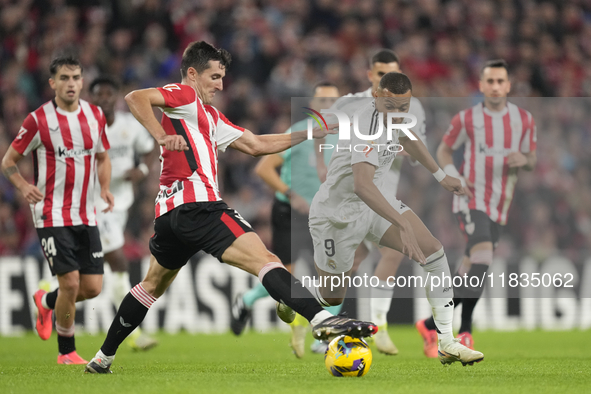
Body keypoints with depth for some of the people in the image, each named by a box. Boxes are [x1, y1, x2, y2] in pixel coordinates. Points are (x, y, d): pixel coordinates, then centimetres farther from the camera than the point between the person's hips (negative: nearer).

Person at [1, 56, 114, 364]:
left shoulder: (95, 115, 6)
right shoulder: (38, 120, -8)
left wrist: (105, 188, 3)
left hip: (86, 216, 5)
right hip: (52, 216, -5)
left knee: (92, 287, 1)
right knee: (70, 282, -13)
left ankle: (46, 302, 33)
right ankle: (66, 352, 6)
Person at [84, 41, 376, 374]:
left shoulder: (210, 117, 28)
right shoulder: (185, 96, 2)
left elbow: (256, 145, 28)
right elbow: (136, 98, -13)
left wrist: (313, 134, 26)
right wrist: (162, 136, -25)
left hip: (170, 210, 10)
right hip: (197, 204, -10)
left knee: (154, 284, 24)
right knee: (263, 259, -21)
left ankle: (104, 357, 29)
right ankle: (322, 319, -38)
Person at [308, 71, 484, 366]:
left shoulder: (387, 112, -4)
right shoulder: (370, 126, -33)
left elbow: (405, 138, 22)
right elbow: (362, 185, -48)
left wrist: (441, 176, 26)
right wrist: (403, 224, -54)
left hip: (372, 206, 8)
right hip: (337, 216, -8)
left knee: (433, 251, -8)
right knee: (331, 300, 2)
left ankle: (447, 344, -5)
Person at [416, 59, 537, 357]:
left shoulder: (524, 120, 4)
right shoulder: (467, 119, -4)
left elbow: (532, 160, 12)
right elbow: (444, 150, 9)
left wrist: (524, 159, -13)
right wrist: (453, 177, -10)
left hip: (498, 208, 5)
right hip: (471, 201, -5)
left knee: (470, 272, 9)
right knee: (483, 256, -26)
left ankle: (431, 324, 25)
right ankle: (465, 330, -23)